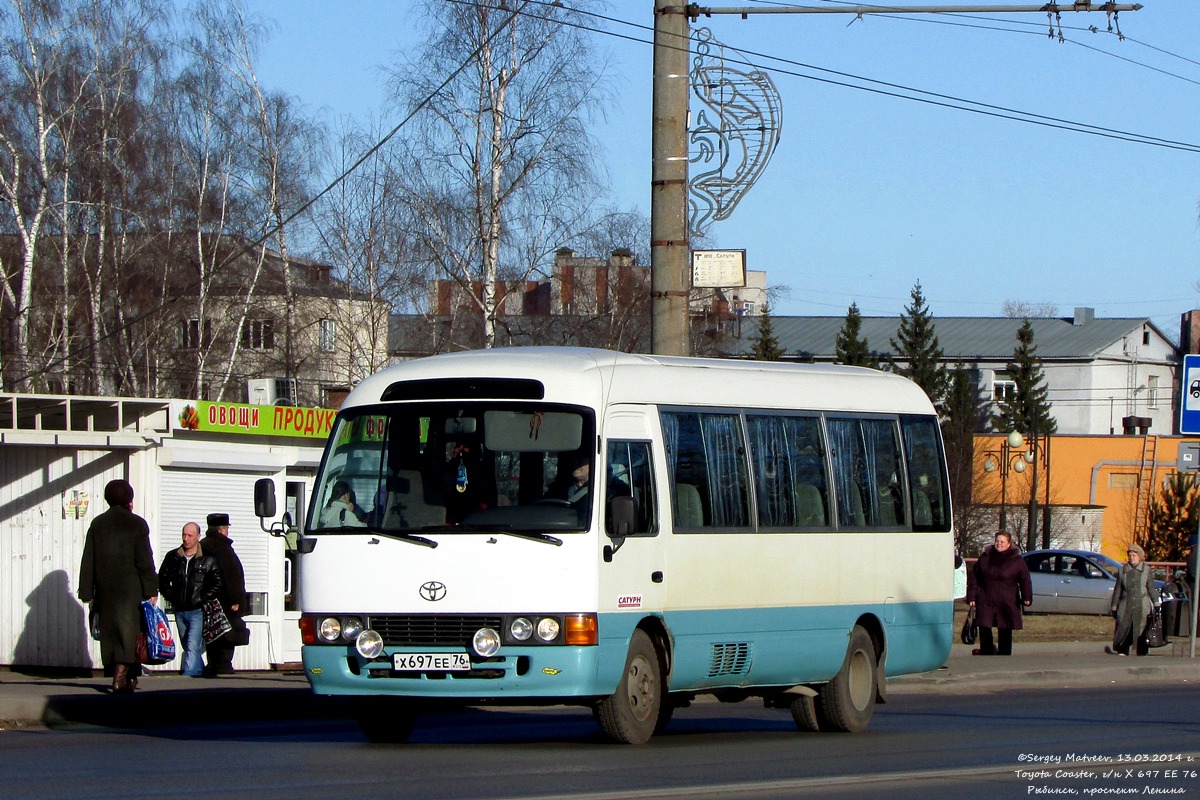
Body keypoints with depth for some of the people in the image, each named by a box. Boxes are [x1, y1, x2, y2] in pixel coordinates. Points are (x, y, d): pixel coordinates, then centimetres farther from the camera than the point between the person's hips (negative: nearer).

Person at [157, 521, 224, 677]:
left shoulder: (208, 560, -3)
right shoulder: (173, 557, 8)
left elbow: (218, 584, -3)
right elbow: (162, 579, 18)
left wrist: (202, 599, -10)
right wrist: (171, 597, 6)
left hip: (197, 611, -5)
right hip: (180, 611, 5)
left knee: (192, 647, -16)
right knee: (188, 648, 14)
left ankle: (188, 675, -23)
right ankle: (200, 672, 28)